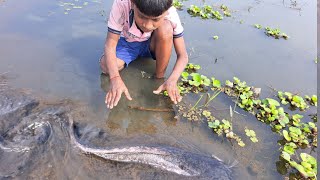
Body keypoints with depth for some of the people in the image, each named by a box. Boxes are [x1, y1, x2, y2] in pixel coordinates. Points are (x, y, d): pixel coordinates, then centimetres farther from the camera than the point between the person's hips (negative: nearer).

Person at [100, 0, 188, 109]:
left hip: (152, 45, -1)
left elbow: (183, 55, -27)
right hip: (128, 43, 2)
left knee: (165, 28, -33)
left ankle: (160, 77, -17)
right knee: (106, 66, -27)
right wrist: (115, 78, -47)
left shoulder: (170, 14, -31)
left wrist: (172, 79, -47)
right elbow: (110, 44, -31)